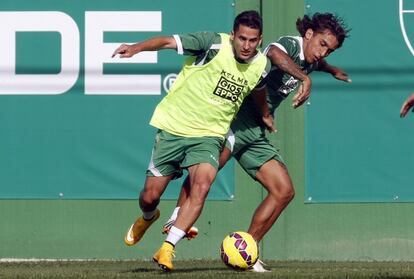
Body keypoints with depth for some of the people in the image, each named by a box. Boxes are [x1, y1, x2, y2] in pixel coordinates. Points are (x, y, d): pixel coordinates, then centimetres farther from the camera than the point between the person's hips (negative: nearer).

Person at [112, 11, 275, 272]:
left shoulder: (261, 65, 0)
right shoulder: (214, 44, -16)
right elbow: (168, 41, -24)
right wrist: (137, 48, -40)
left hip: (209, 135, 2)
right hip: (174, 126, -2)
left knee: (201, 186, -25)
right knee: (151, 195, 3)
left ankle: (167, 249, -18)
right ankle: (148, 218, 42)